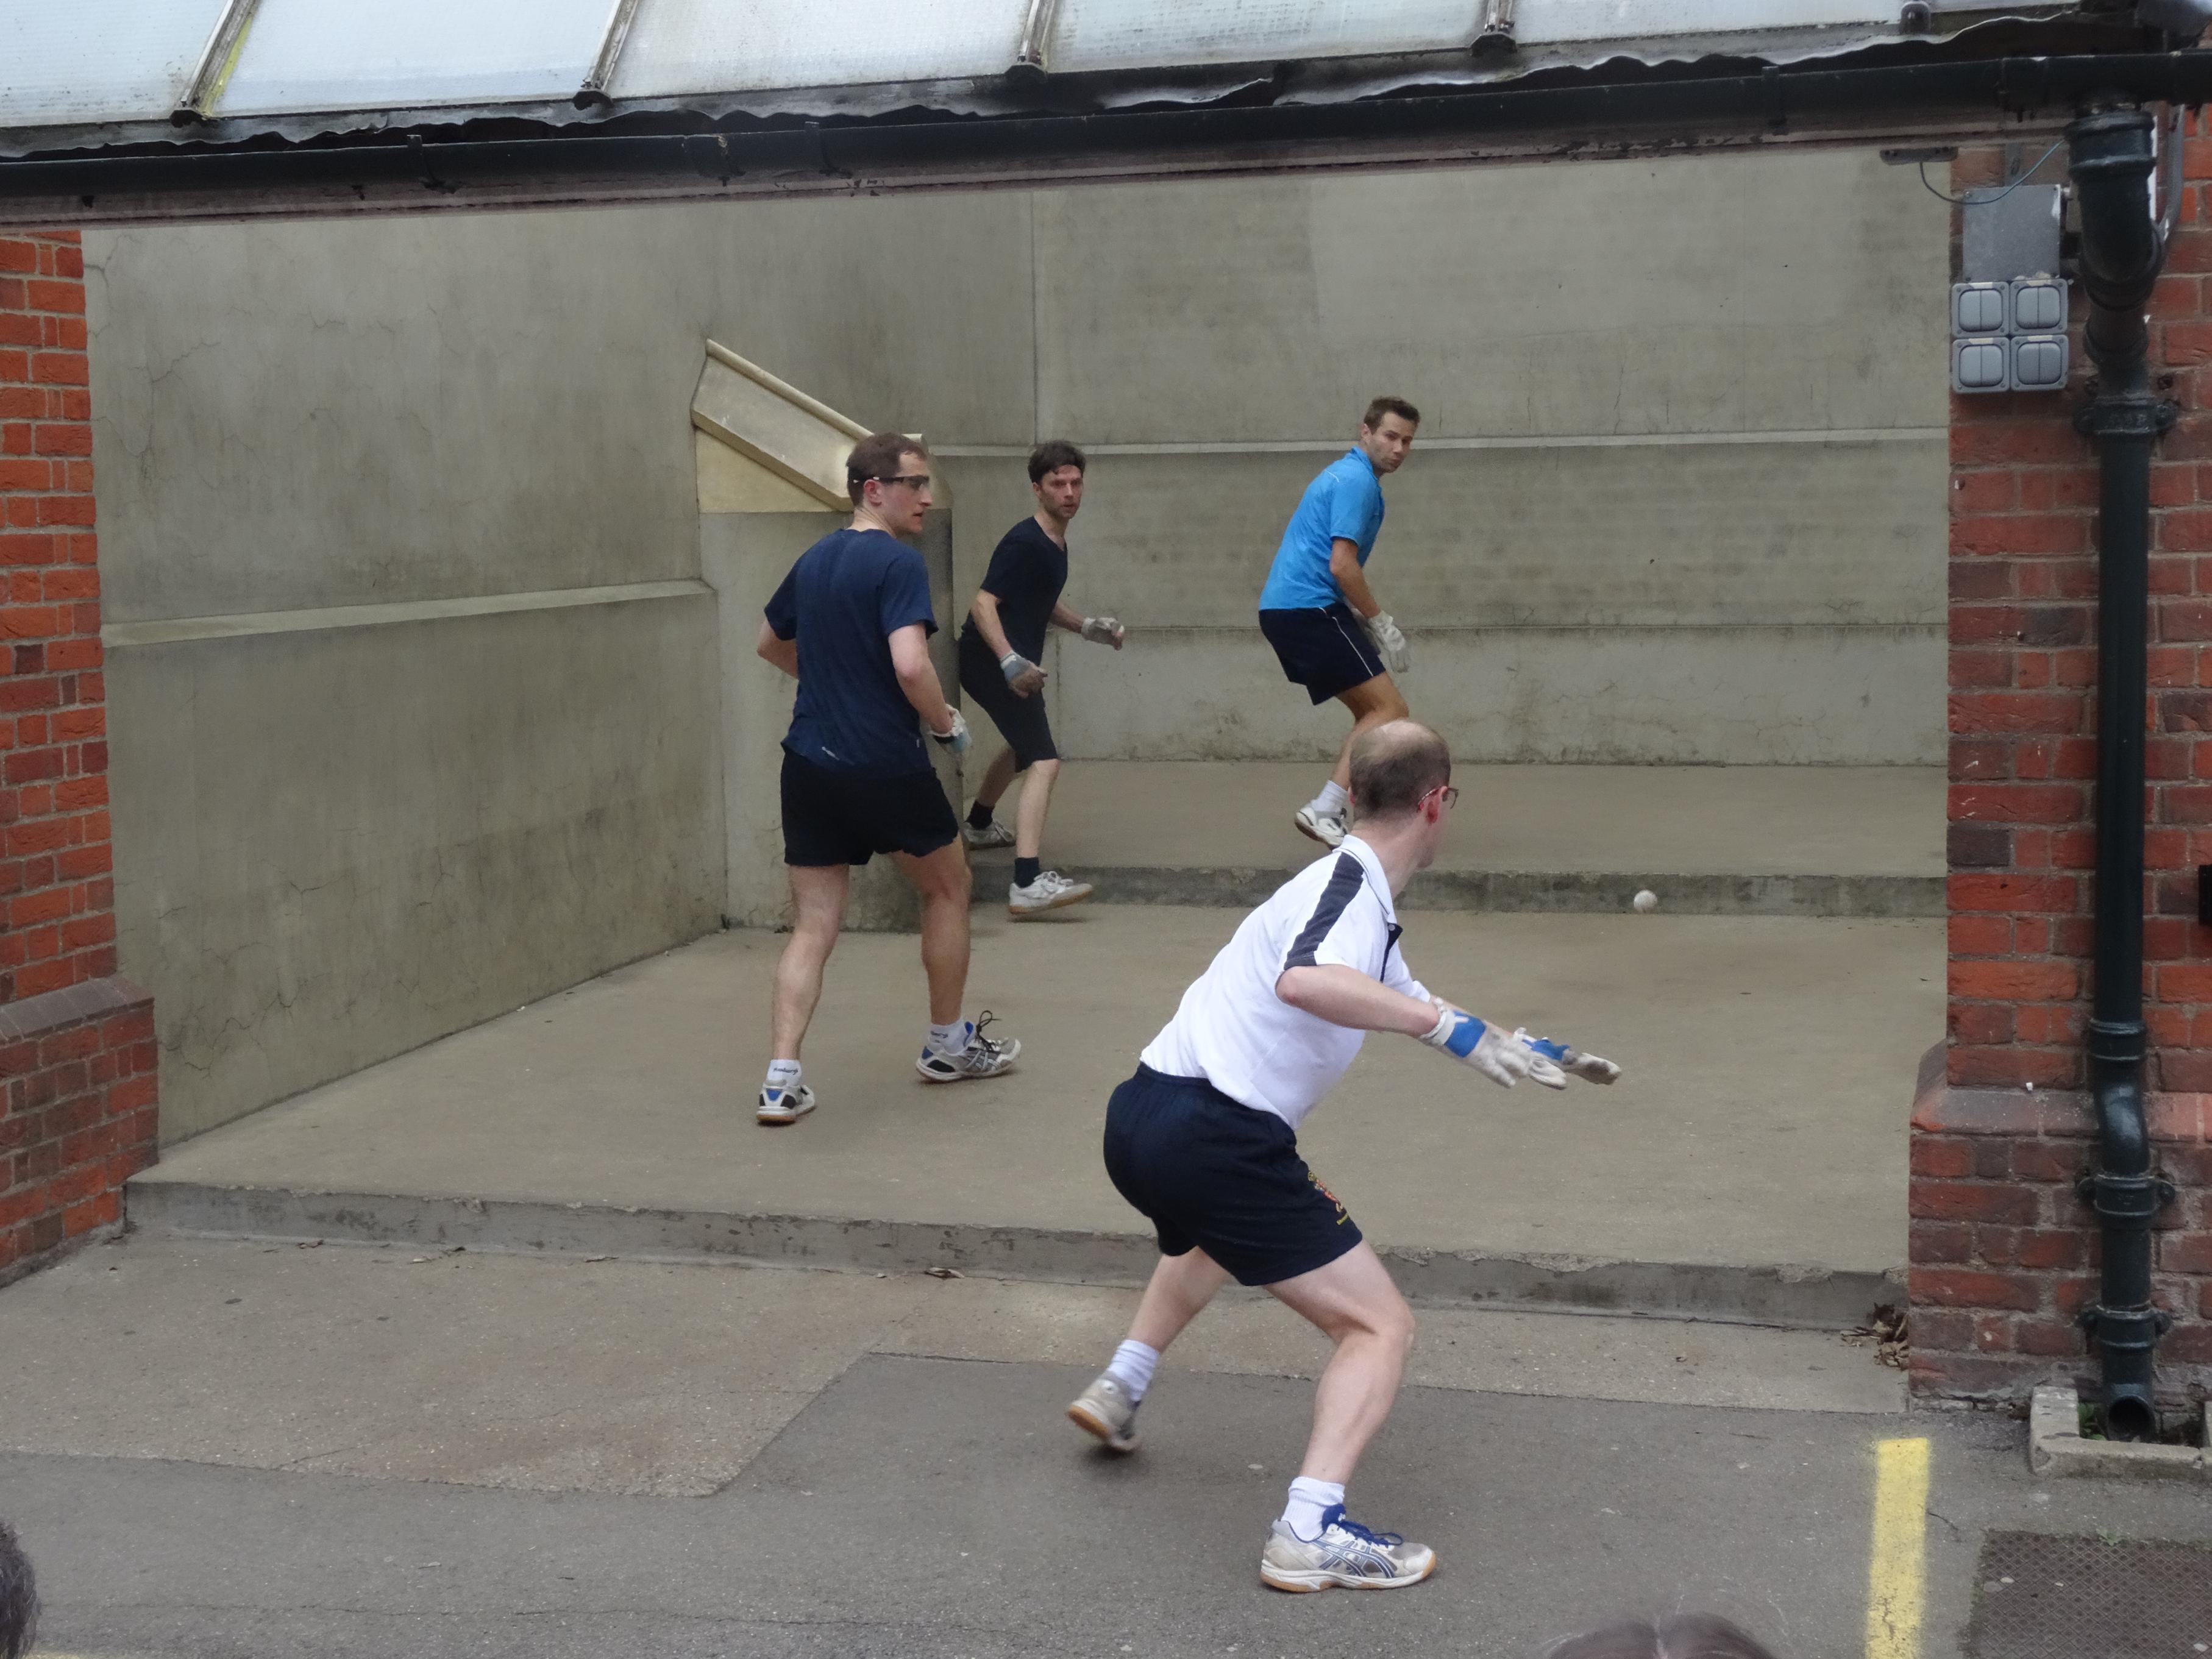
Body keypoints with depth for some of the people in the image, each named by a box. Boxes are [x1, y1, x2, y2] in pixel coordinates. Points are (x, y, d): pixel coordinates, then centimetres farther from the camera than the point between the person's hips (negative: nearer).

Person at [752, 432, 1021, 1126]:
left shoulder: (814, 560, 11)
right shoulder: (898, 563, -13)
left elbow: (771, 643, 26)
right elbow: (910, 665, -25)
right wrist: (947, 723, -8)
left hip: (809, 765, 6)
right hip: (885, 767, -6)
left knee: (813, 928, 6)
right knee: (948, 887, 19)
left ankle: (781, 1079, -7)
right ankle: (948, 1044, 30)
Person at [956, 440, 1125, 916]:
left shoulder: (1056, 544, 10)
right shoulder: (1024, 544, -19)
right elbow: (983, 604, -26)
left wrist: (1087, 627, 13)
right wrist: (1010, 662, -37)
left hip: (1014, 666, 11)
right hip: (990, 663, -11)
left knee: (1022, 746, 34)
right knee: (1043, 763, -22)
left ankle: (979, 825, 59)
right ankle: (1028, 884, -34)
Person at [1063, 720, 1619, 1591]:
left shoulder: (1354, 889, 17)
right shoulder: (1353, 885, -12)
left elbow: (1405, 1002, 33)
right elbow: (1303, 981, -35)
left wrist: (1527, 1053, 35)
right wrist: (1442, 1023, -32)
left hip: (1143, 1119, 10)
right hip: (1213, 1137, -10)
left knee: (1214, 1234, 43)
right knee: (1380, 1327, -4)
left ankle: (1118, 1391, 43)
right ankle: (1310, 1532, -15)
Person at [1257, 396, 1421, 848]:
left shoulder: (1346, 475, 22)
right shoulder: (1357, 480, -11)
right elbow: (1342, 565, -19)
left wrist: (1373, 622, 21)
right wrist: (1382, 624, -8)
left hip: (1285, 608, 10)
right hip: (1308, 608, -10)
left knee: (1371, 713, 14)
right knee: (1389, 709, -11)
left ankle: (1336, 812, 8)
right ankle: (1324, 810, -18)